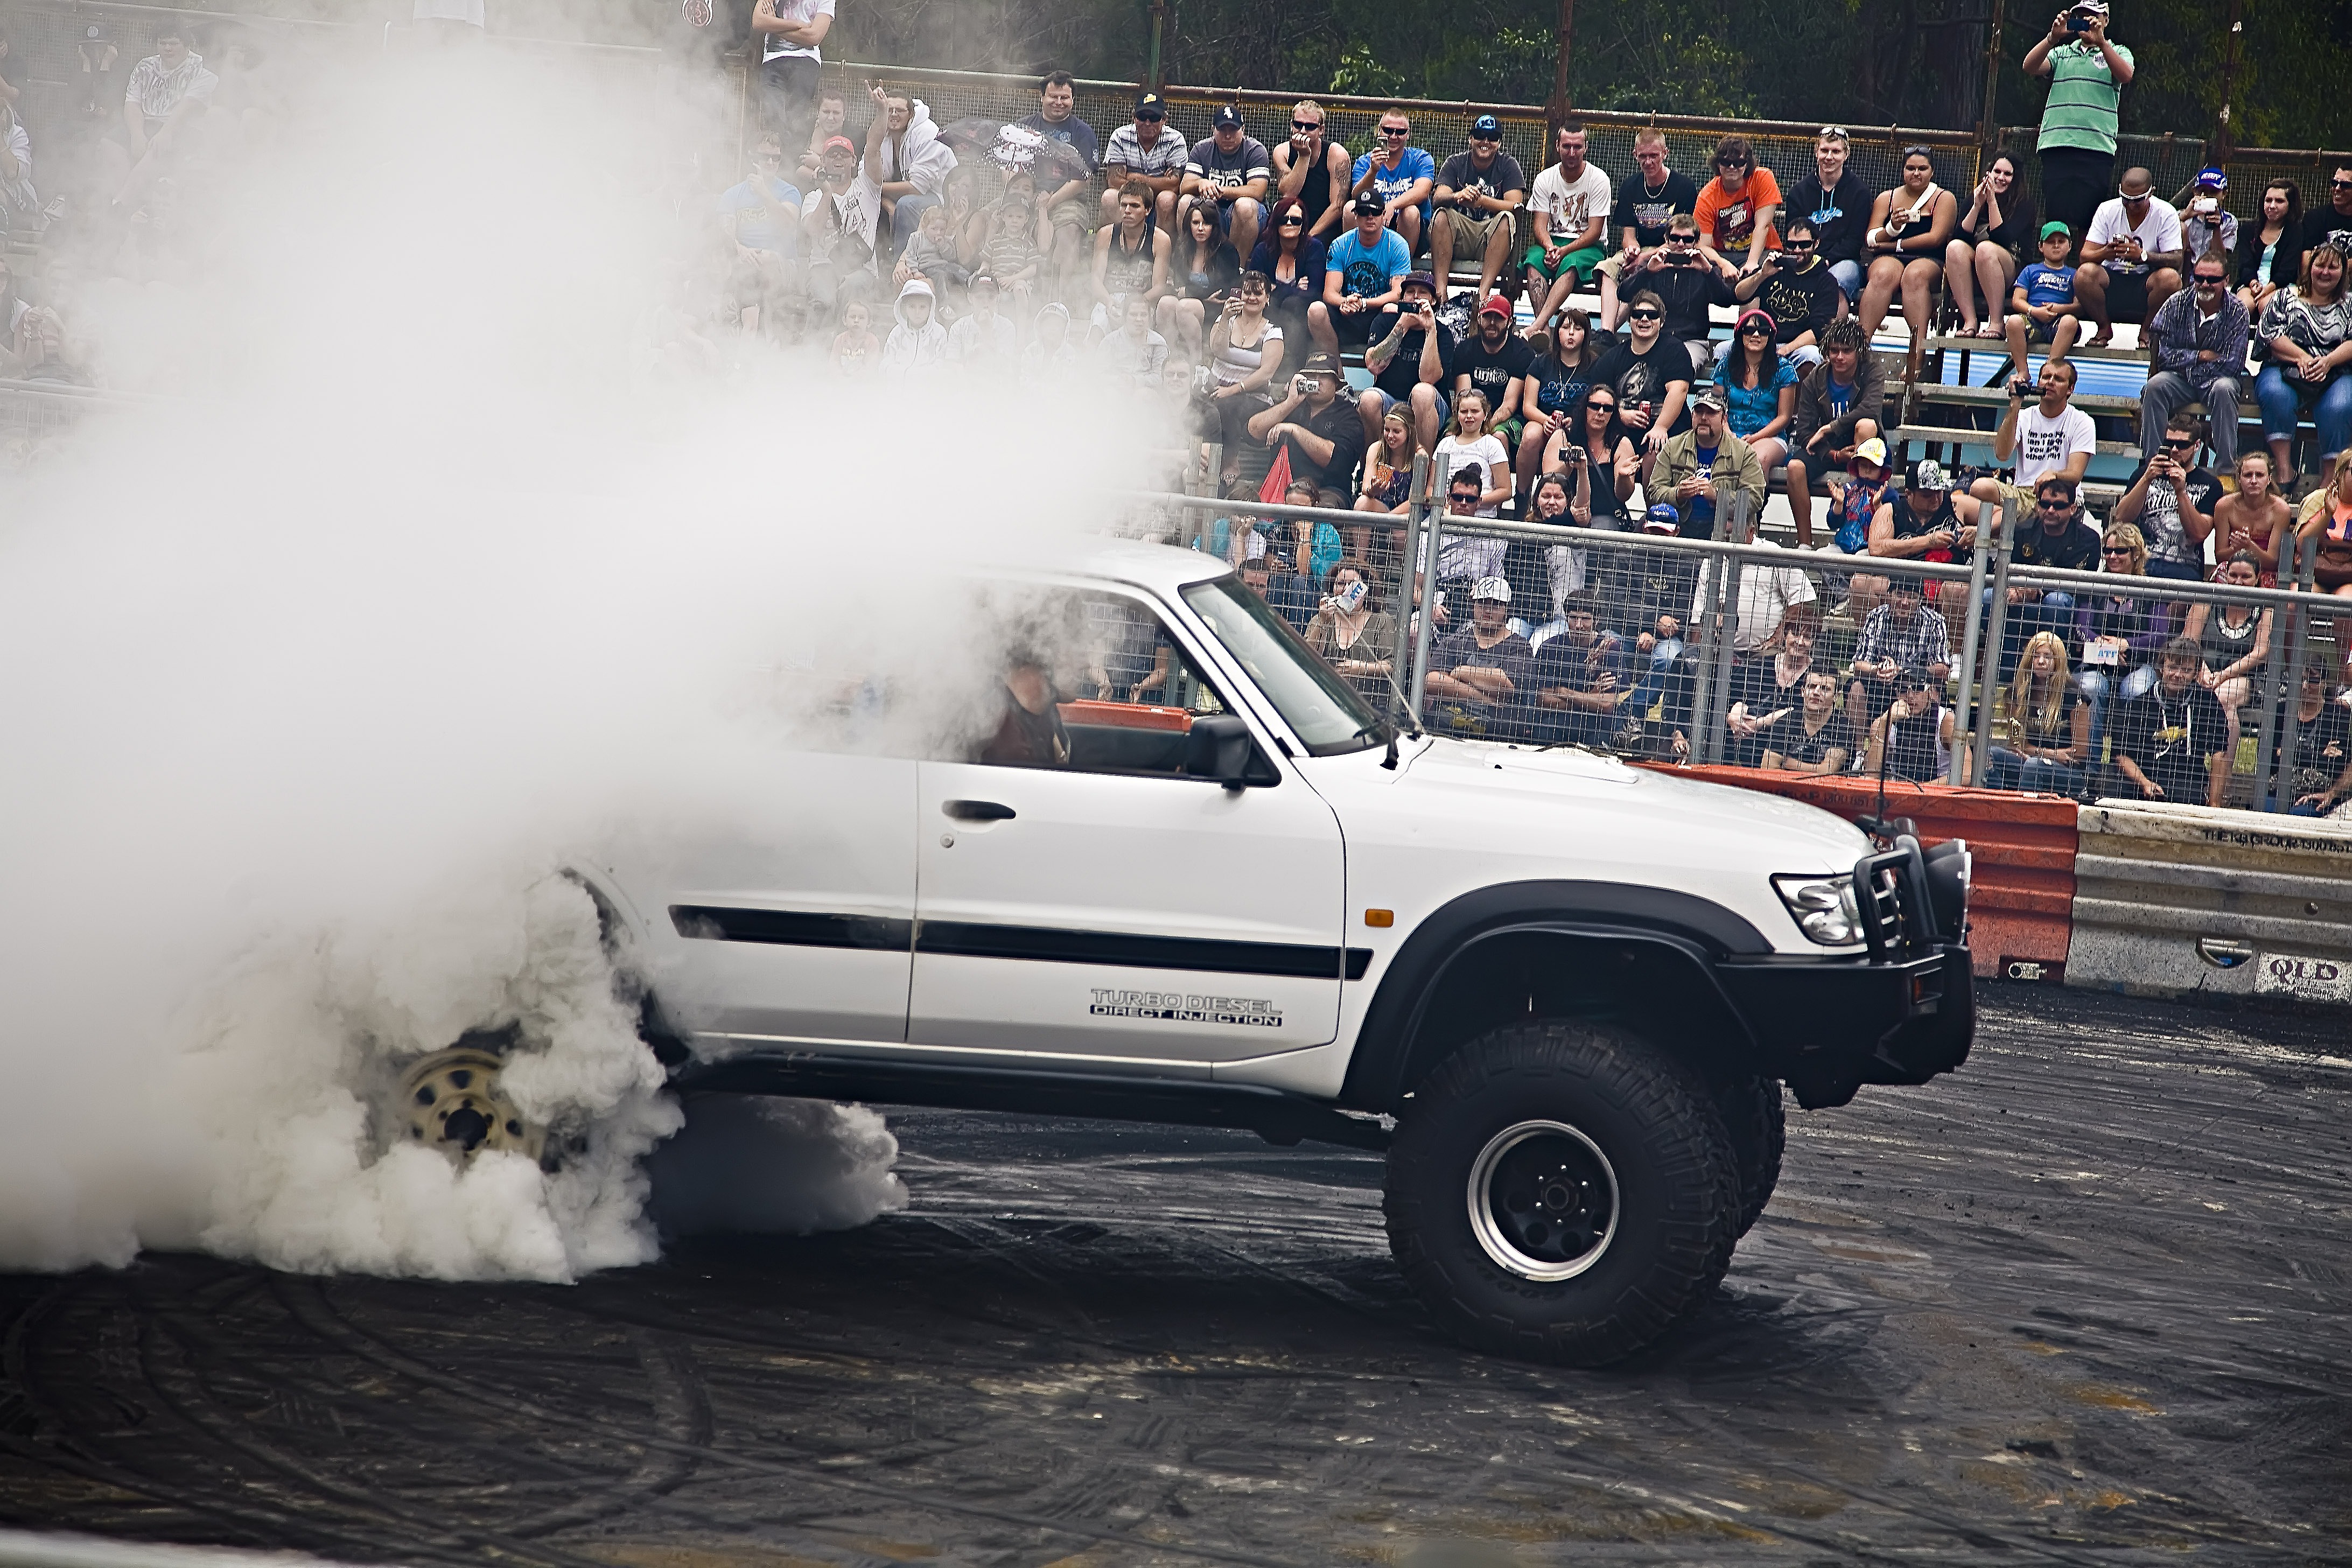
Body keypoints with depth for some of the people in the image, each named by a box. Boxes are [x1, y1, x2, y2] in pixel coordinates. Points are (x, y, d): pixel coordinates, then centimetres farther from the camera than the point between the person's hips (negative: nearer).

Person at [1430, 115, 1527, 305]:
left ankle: (1483, 292, -43)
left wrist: (1480, 200, -27)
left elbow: (1515, 206, -11)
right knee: (1442, 215, -27)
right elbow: (1438, 198, -8)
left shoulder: (1508, 165, 3)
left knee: (1507, 218, -31)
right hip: (1459, 236, 1)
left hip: (1493, 237, -1)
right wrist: (1458, 196, -32)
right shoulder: (1456, 163, 7)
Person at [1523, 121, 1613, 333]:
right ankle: (1545, 330, -43)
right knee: (1533, 262, -31)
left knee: (1570, 264, -38)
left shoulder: (1598, 179, -5)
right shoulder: (1545, 179, 5)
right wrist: (1550, 248, -24)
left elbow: (1595, 231, -9)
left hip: (1589, 246, -3)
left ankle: (1538, 324, -51)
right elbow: (1539, 224, -1)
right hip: (1552, 242, 3)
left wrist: (1564, 251, -23)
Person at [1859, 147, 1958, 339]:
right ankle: (1862, 339, -47)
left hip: (1929, 260, -2)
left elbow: (1935, 238, -2)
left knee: (1915, 276, -38)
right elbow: (1869, 240, 11)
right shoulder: (1886, 198, 21)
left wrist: (1892, 245, -2)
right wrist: (1892, 228, -11)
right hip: (1889, 258, 2)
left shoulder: (1944, 198, 12)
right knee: (1882, 276, -35)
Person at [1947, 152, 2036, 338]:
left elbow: (2003, 238, -11)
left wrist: (1992, 202, -15)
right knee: (1955, 247, -28)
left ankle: (1996, 323, -33)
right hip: (1971, 276, 3)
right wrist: (1977, 205, -12)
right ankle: (1970, 321, -34)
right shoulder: (1973, 199, 12)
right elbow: (1961, 237, -1)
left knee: (1986, 248, -34)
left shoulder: (2023, 203, 3)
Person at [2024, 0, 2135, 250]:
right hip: (2056, 144, 2)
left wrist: (2100, 41, -17)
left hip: (2097, 147, -2)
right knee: (2055, 216, -2)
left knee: (2089, 219, -6)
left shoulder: (2117, 52, 15)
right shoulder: (2062, 53, 21)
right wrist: (2053, 38, -10)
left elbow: (2125, 75, -7)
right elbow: (2030, 67, 4)